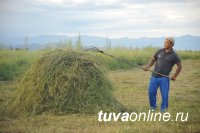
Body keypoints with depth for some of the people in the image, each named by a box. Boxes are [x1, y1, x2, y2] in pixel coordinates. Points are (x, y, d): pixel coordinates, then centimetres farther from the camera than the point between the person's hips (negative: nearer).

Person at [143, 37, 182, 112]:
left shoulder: (174, 55, -4)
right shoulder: (159, 51, 5)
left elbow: (179, 66, 5)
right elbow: (153, 60, 16)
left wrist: (175, 76, 1)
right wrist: (148, 66, 0)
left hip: (164, 78, -3)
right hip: (154, 76, 3)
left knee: (164, 94, -2)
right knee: (151, 92, 3)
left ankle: (163, 108, 18)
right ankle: (153, 107, 22)